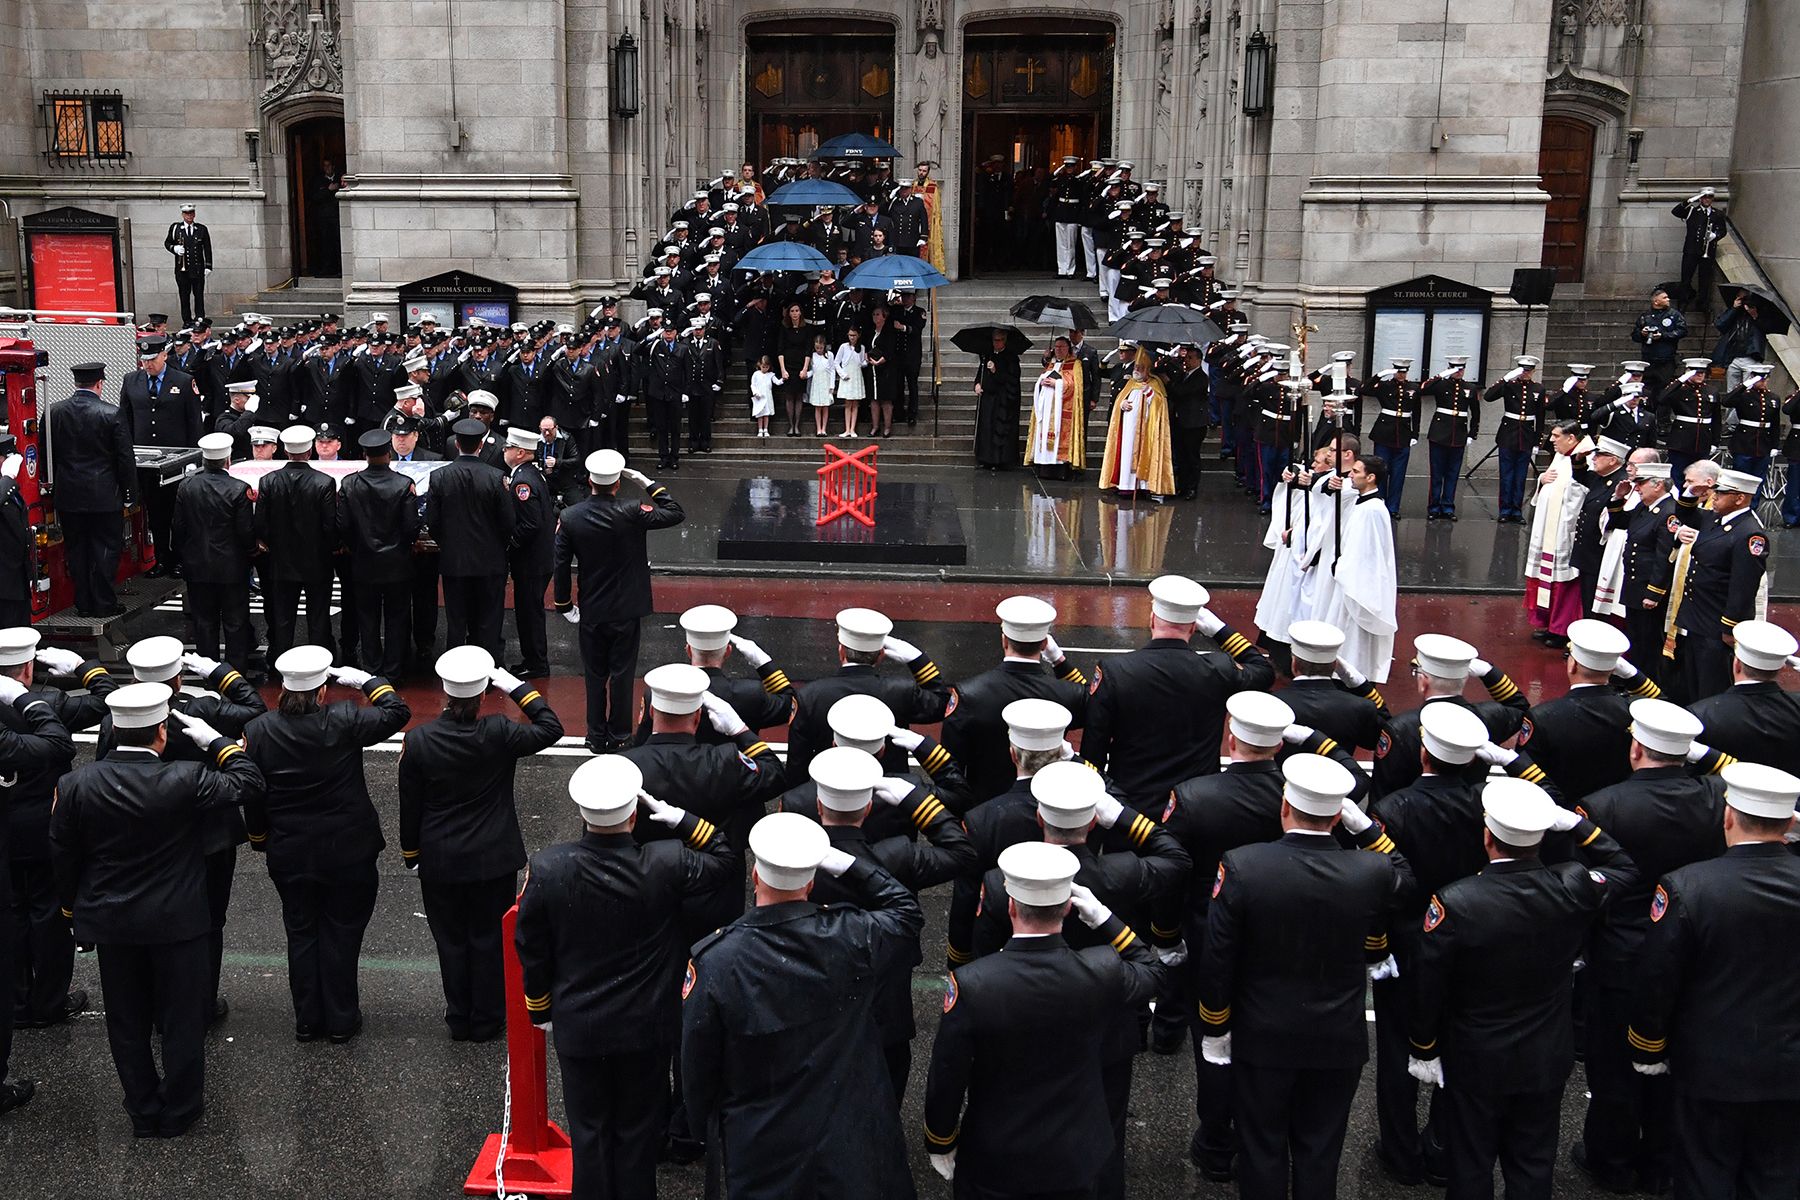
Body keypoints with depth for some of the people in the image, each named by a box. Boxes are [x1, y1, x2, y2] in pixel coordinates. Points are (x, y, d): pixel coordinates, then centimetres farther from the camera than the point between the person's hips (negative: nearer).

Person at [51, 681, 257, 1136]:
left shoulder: (76, 784, -11)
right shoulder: (185, 780, -21)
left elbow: (62, 855, -1)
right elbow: (250, 783, -10)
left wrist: (74, 906, 13)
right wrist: (214, 740, -3)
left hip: (109, 923, 3)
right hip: (176, 922, -3)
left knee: (127, 1021, 17)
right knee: (181, 1018, 13)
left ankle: (144, 1111, 30)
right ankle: (179, 1111, 26)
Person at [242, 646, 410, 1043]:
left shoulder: (258, 731, -9)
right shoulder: (344, 722, -19)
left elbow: (252, 797, 0)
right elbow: (397, 712, -8)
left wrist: (260, 840, 14)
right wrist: (365, 680, 0)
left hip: (288, 855, 2)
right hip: (347, 853, -2)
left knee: (301, 934, 16)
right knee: (342, 934, 11)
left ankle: (308, 1021, 26)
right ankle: (342, 1020, 20)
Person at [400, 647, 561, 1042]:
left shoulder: (418, 741, -14)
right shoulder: (498, 734, -20)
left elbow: (410, 808, -5)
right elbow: (551, 729, -5)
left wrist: (411, 855, 9)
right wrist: (518, 688, -6)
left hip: (439, 862, 1)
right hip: (494, 860, -1)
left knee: (451, 939, 16)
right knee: (490, 938, 14)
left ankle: (459, 1020, 29)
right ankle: (487, 1020, 25)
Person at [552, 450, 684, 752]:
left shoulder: (570, 517, -10)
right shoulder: (632, 514, -18)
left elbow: (560, 566, -5)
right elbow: (676, 513, -8)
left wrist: (564, 606, 6)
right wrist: (649, 483, -5)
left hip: (591, 613, 2)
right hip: (626, 611, -2)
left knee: (595, 675, 14)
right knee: (622, 674, 10)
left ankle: (596, 737, 22)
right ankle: (619, 736, 19)